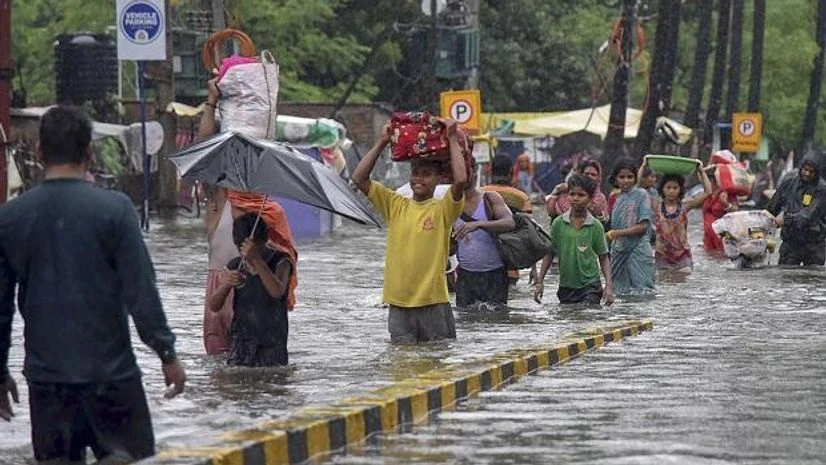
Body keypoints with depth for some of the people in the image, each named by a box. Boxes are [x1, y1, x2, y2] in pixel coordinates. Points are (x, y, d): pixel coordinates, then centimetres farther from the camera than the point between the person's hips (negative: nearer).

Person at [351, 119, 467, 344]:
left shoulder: (442, 209, -1)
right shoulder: (395, 205, 8)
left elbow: (461, 180, -19)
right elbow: (359, 178, 4)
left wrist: (453, 139, -11)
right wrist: (381, 143, 2)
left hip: (433, 303, -3)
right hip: (398, 303, 3)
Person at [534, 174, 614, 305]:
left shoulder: (595, 226, -4)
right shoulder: (559, 223, 0)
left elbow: (603, 258, 1)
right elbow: (550, 254, 7)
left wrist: (609, 285, -8)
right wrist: (540, 282, 3)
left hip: (589, 286, -3)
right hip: (566, 287, 3)